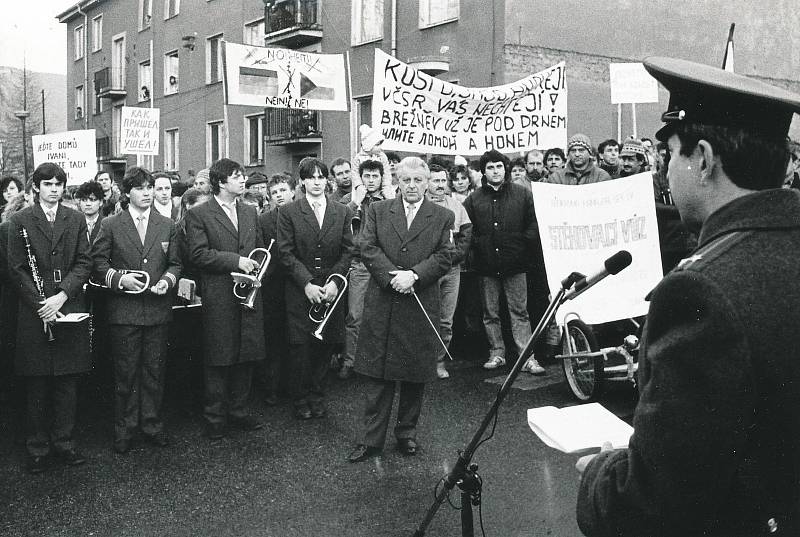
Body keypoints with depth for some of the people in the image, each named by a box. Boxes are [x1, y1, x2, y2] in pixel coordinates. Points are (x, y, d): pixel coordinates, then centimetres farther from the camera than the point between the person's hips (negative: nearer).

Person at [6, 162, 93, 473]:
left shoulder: (76, 220, 9)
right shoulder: (20, 221, 3)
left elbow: (84, 263, 2)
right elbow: (16, 269, -2)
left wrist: (62, 296, -12)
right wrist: (40, 303, -12)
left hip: (69, 309, 2)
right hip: (33, 313, -2)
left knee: (67, 380, 7)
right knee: (36, 384, 5)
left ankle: (63, 442, 18)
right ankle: (37, 447, 15)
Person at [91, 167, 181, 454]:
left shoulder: (168, 226, 9)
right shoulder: (110, 225, 2)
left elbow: (175, 263, 11)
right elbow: (98, 263, 1)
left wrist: (168, 280, -9)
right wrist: (119, 278, -14)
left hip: (158, 310, 2)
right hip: (123, 310, -2)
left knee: (154, 371, 9)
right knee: (125, 373, 4)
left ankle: (152, 425, 21)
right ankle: (124, 429, 16)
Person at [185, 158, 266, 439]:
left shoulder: (249, 212, 16)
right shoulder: (198, 215, -3)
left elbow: (260, 249, 21)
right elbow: (198, 254, -12)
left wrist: (254, 268, 1)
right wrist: (235, 261, -17)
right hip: (218, 298, -5)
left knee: (246, 356, 9)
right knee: (218, 359, 2)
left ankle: (238, 411, 23)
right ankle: (214, 417, 14)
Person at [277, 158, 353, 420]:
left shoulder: (342, 212, 8)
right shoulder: (288, 212, 1)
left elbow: (347, 251, 5)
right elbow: (286, 253, -4)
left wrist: (334, 281, -9)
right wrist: (307, 283, -13)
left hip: (331, 289, 2)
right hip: (299, 290, -2)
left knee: (325, 344, 6)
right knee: (301, 346, 0)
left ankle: (317, 395, 21)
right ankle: (301, 399, 15)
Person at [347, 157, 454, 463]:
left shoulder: (443, 217, 7)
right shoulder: (377, 211, 8)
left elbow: (444, 257, -3)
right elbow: (368, 249, -1)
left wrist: (414, 275, -17)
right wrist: (392, 276, -15)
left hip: (421, 307, 0)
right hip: (381, 306, 0)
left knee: (415, 375, 9)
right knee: (376, 377, 3)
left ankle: (407, 433, 25)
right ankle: (371, 440, 11)